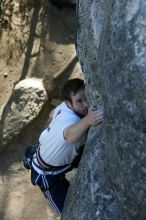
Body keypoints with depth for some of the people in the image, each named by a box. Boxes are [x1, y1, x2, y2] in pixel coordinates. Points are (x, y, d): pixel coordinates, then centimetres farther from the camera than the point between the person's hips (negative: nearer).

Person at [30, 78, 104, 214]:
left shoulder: (65, 106, -17)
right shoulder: (70, 120, -44)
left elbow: (52, 114, 6)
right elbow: (71, 135, -70)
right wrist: (87, 120, -88)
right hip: (46, 171, -7)